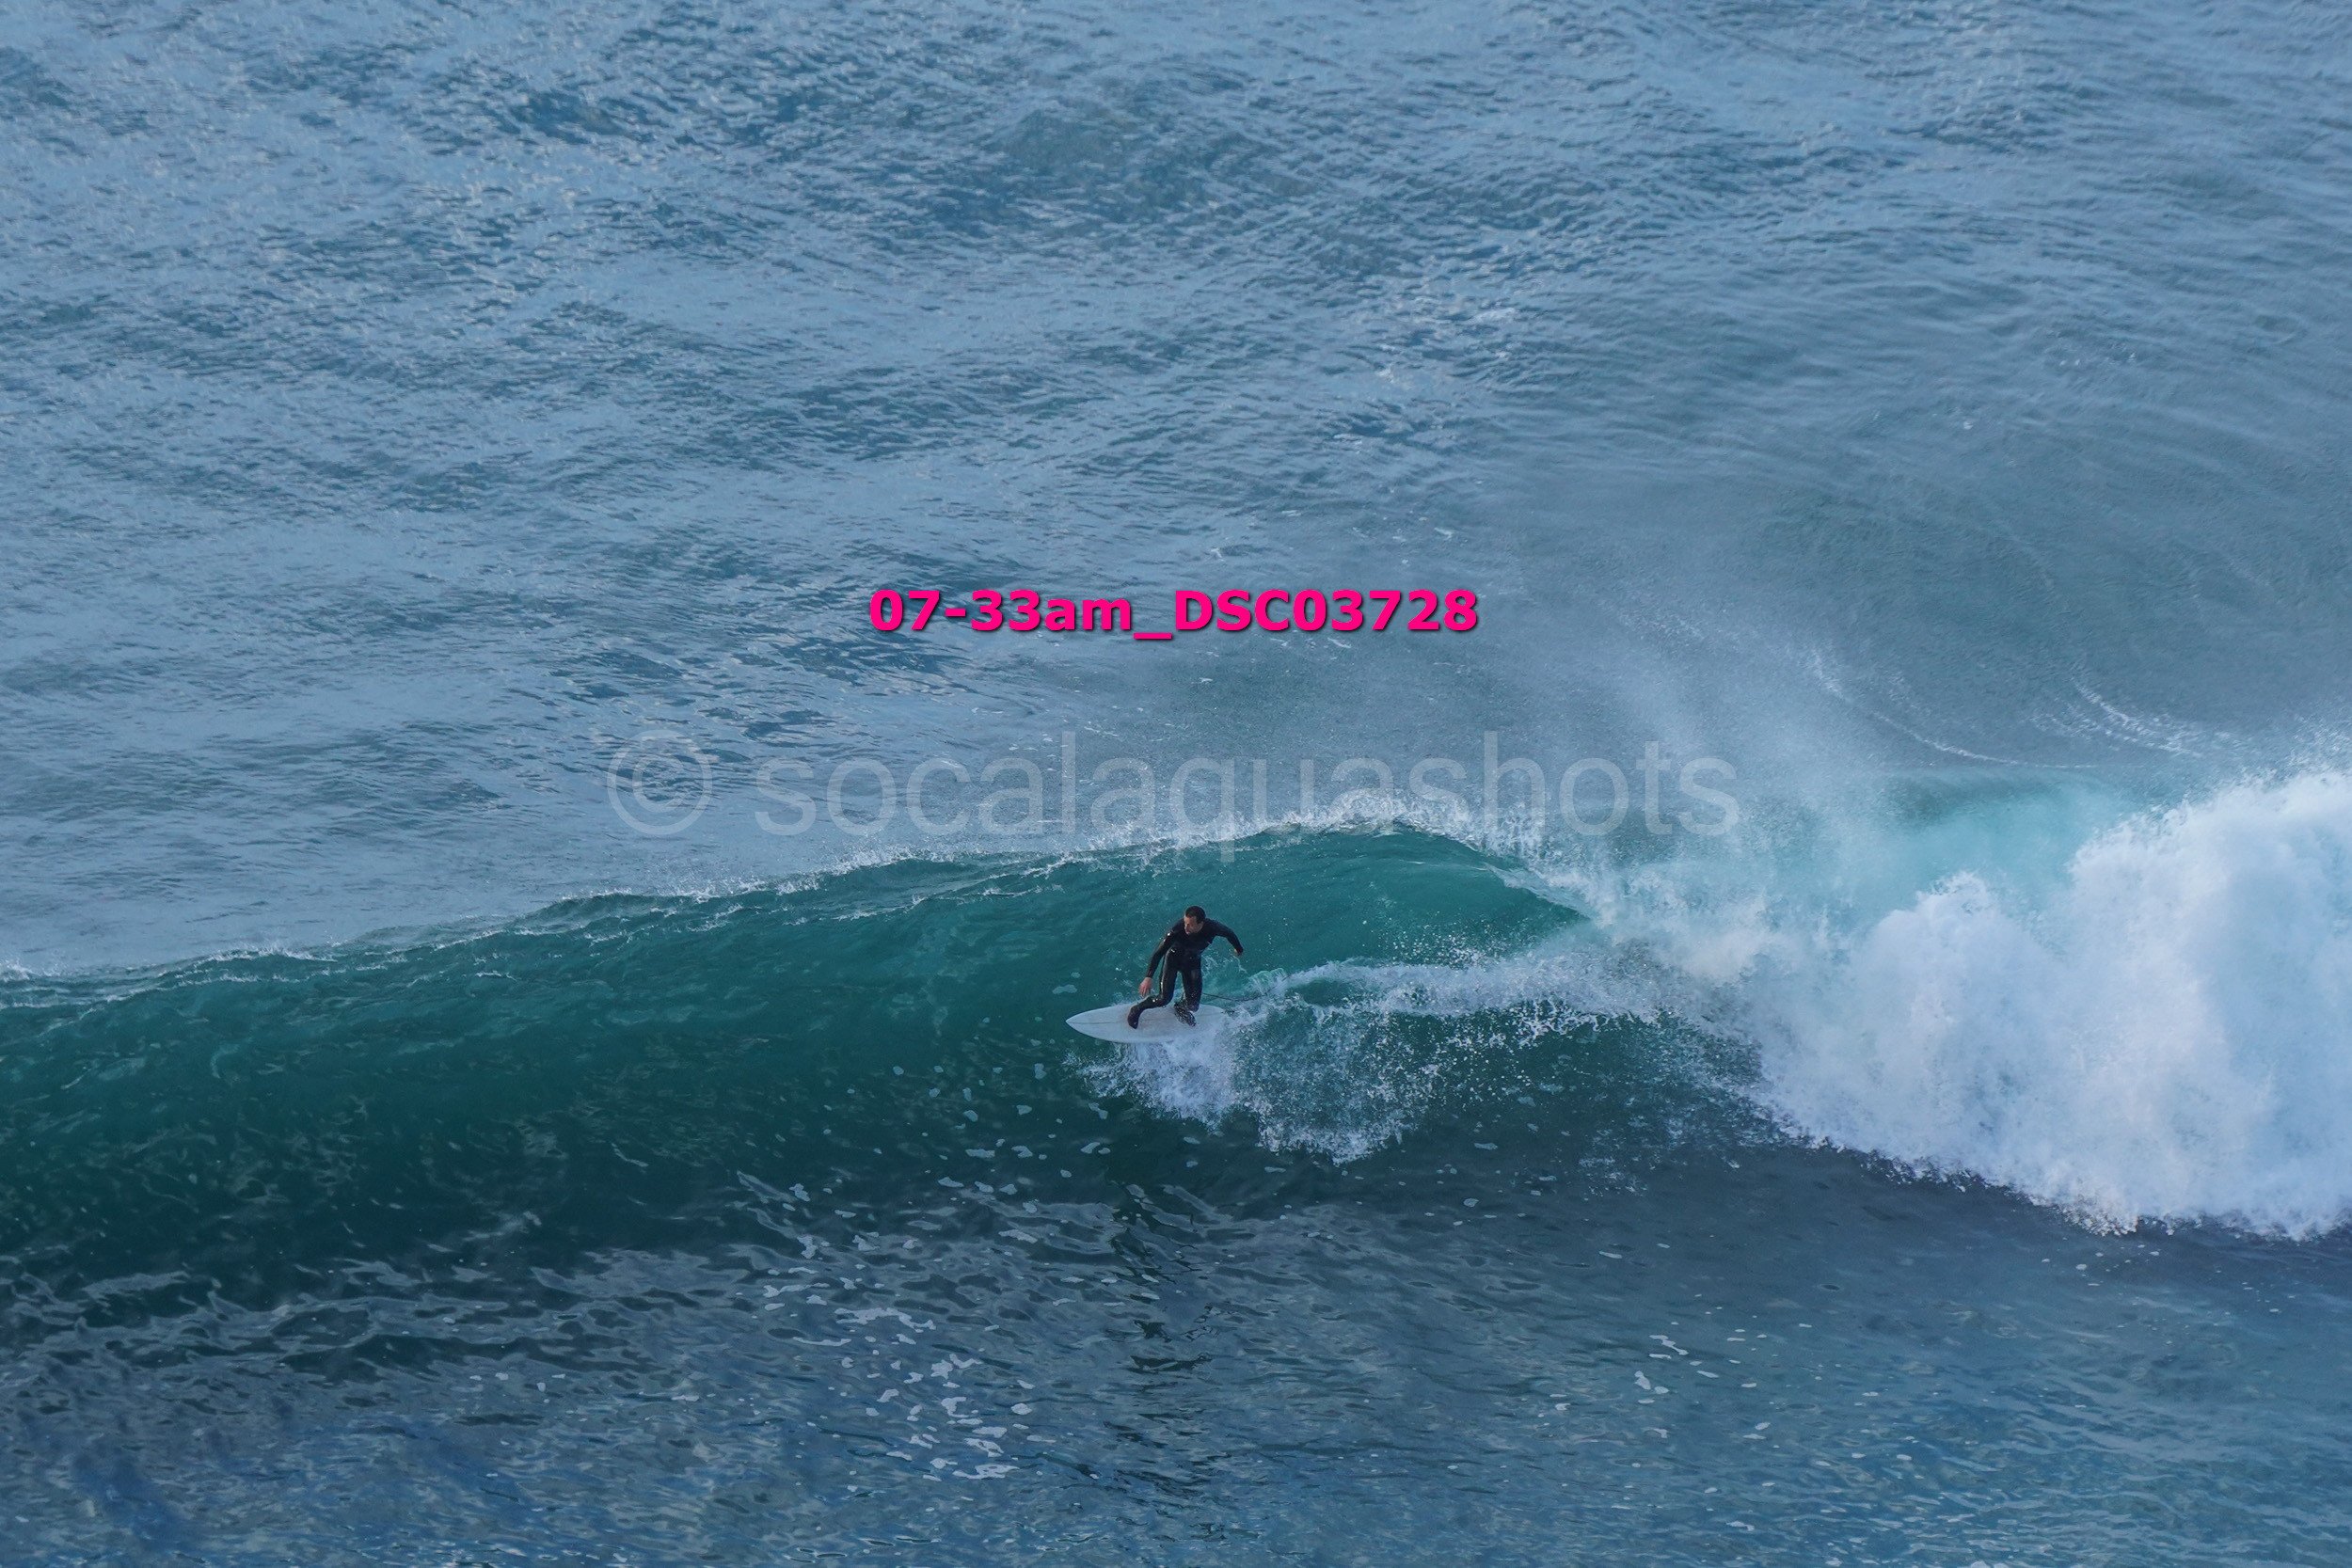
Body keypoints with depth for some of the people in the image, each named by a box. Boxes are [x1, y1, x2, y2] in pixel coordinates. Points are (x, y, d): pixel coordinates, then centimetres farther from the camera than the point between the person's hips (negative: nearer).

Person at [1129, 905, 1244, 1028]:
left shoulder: (1212, 928, -30)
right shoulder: (1177, 930, -36)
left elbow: (1229, 933, -6)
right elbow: (1158, 953, -31)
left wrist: (1238, 949, 14)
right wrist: (1148, 978, -39)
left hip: (1193, 961, 3)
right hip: (1174, 957, -3)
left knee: (1193, 1005, -2)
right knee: (1164, 999, -14)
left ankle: (1180, 1007, 34)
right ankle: (1137, 1010, 14)